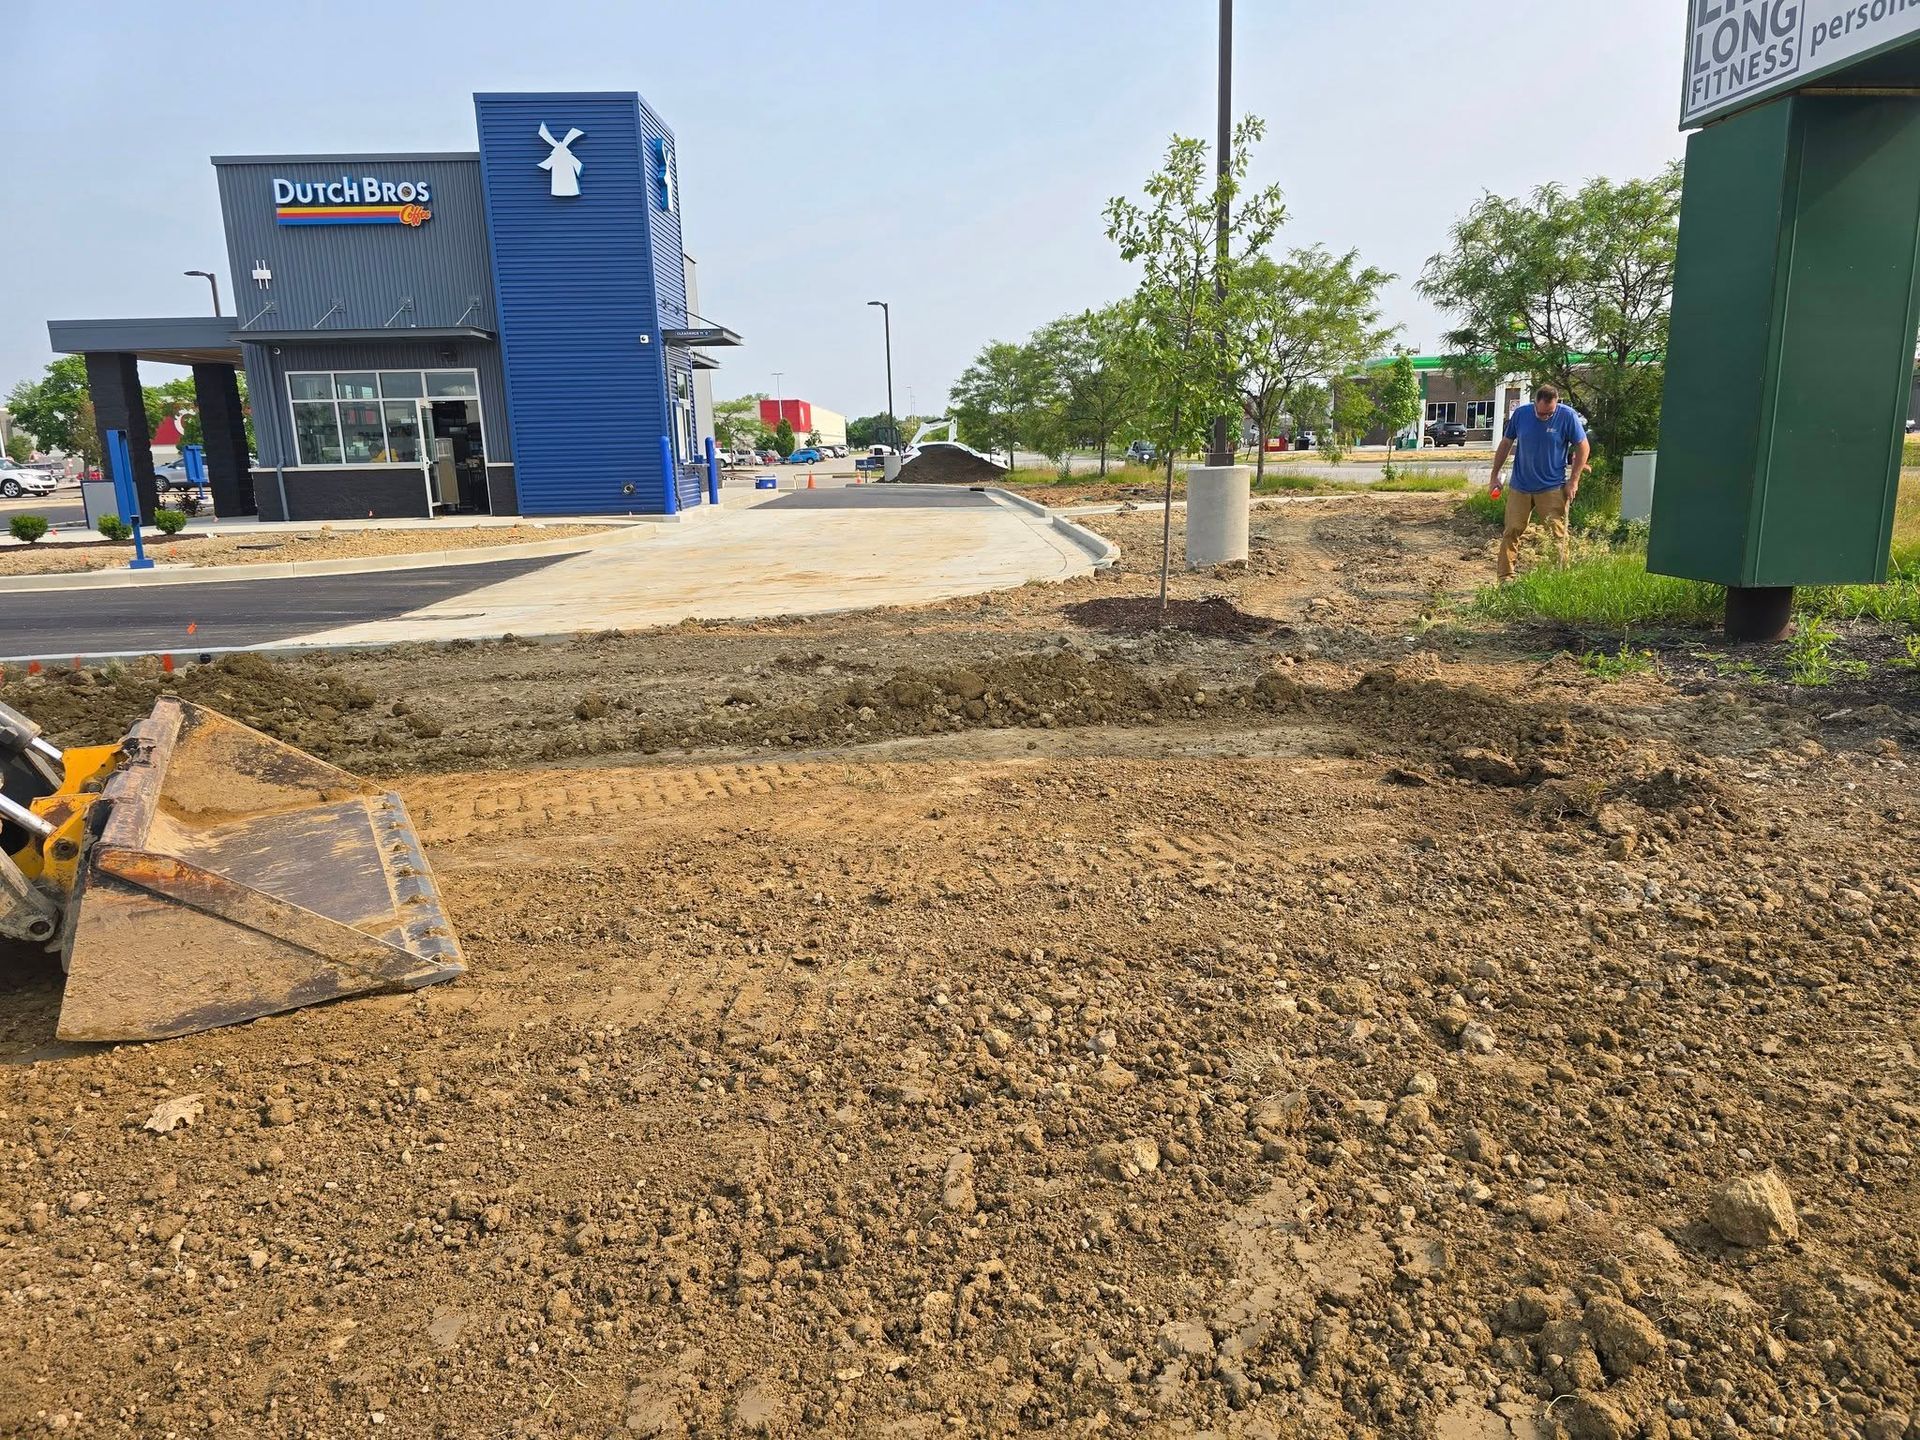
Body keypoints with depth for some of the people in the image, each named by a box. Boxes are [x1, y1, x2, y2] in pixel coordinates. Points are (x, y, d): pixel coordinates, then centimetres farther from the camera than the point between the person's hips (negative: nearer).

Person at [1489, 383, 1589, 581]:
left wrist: (1573, 481, -5)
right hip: (1520, 487, 2)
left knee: (1557, 535, -2)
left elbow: (1583, 447, -2)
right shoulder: (1520, 414, -4)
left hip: (1553, 488, -2)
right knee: (1511, 532, 3)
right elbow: (1506, 444, 9)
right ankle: (1506, 578, 10)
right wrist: (1495, 475, 10)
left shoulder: (1567, 416, -9)